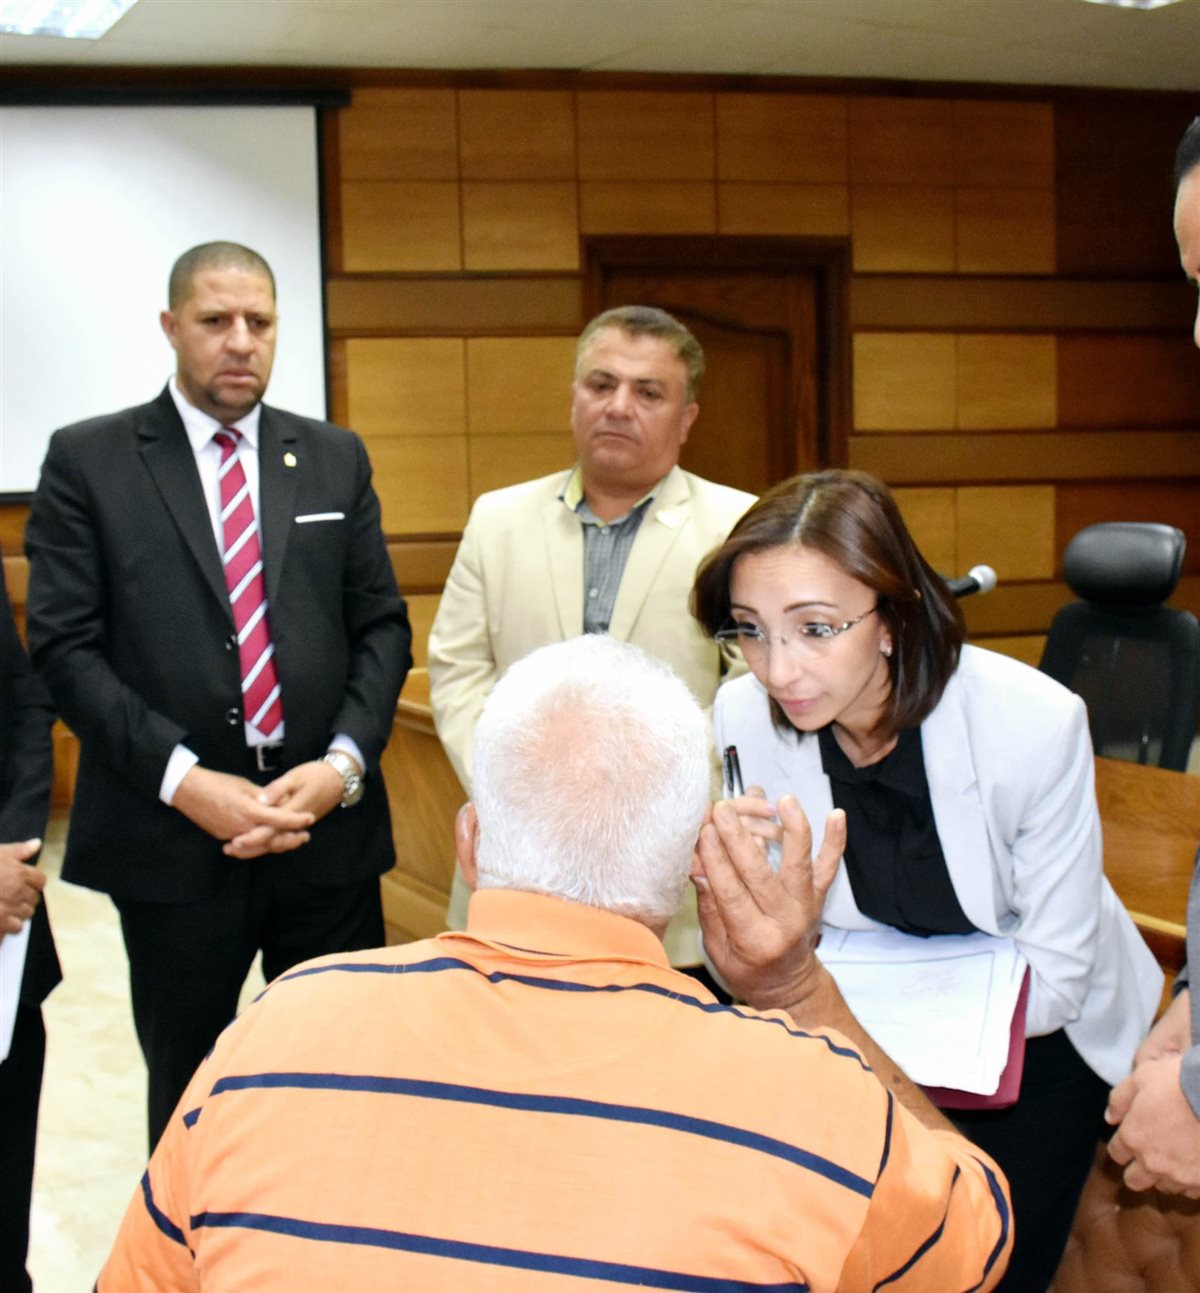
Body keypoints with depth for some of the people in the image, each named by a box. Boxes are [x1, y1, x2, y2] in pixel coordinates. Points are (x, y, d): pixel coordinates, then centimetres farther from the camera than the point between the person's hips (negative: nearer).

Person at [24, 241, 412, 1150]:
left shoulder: (336, 458, 9)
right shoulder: (87, 460, 0)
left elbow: (383, 627, 7)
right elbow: (65, 646, -6)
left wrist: (343, 764, -9)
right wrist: (183, 781, -15)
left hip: (327, 825, 2)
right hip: (173, 835, -2)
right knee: (189, 1091, 12)